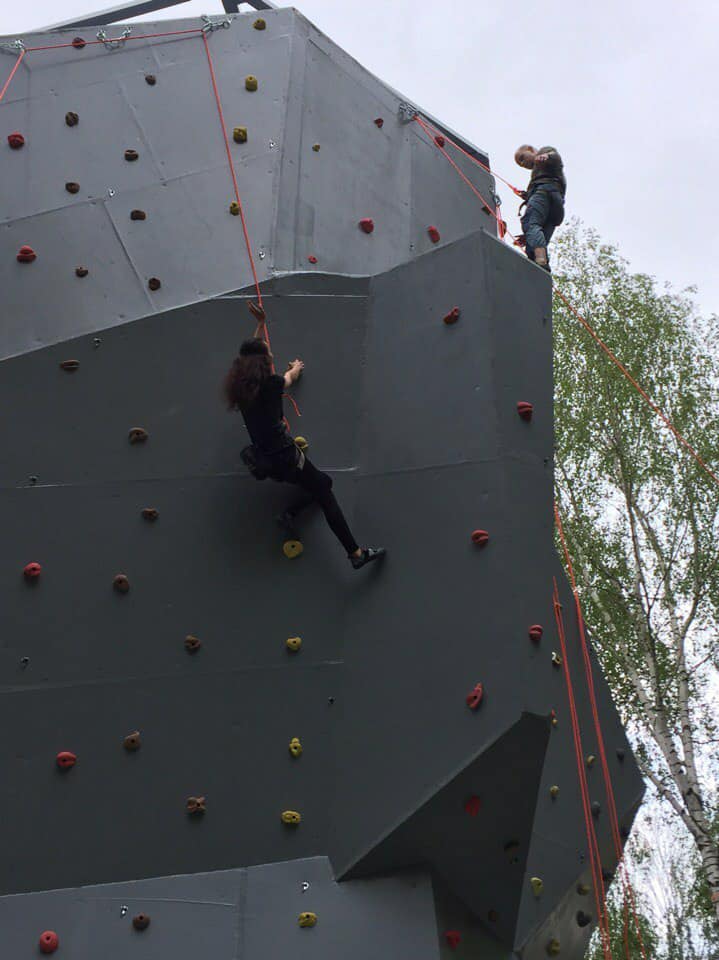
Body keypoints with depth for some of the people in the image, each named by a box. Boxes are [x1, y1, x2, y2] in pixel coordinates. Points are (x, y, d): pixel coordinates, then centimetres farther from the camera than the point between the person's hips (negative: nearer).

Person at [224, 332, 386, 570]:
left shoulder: (241, 385, 5)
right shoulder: (271, 384, -11)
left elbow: (250, 352, 27)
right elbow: (292, 377, 15)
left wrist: (259, 325, 40)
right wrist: (296, 367, 39)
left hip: (264, 459, 8)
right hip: (285, 455, -8)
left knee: (322, 482, 20)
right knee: (326, 496, -3)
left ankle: (289, 514, 3)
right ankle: (356, 553, -9)